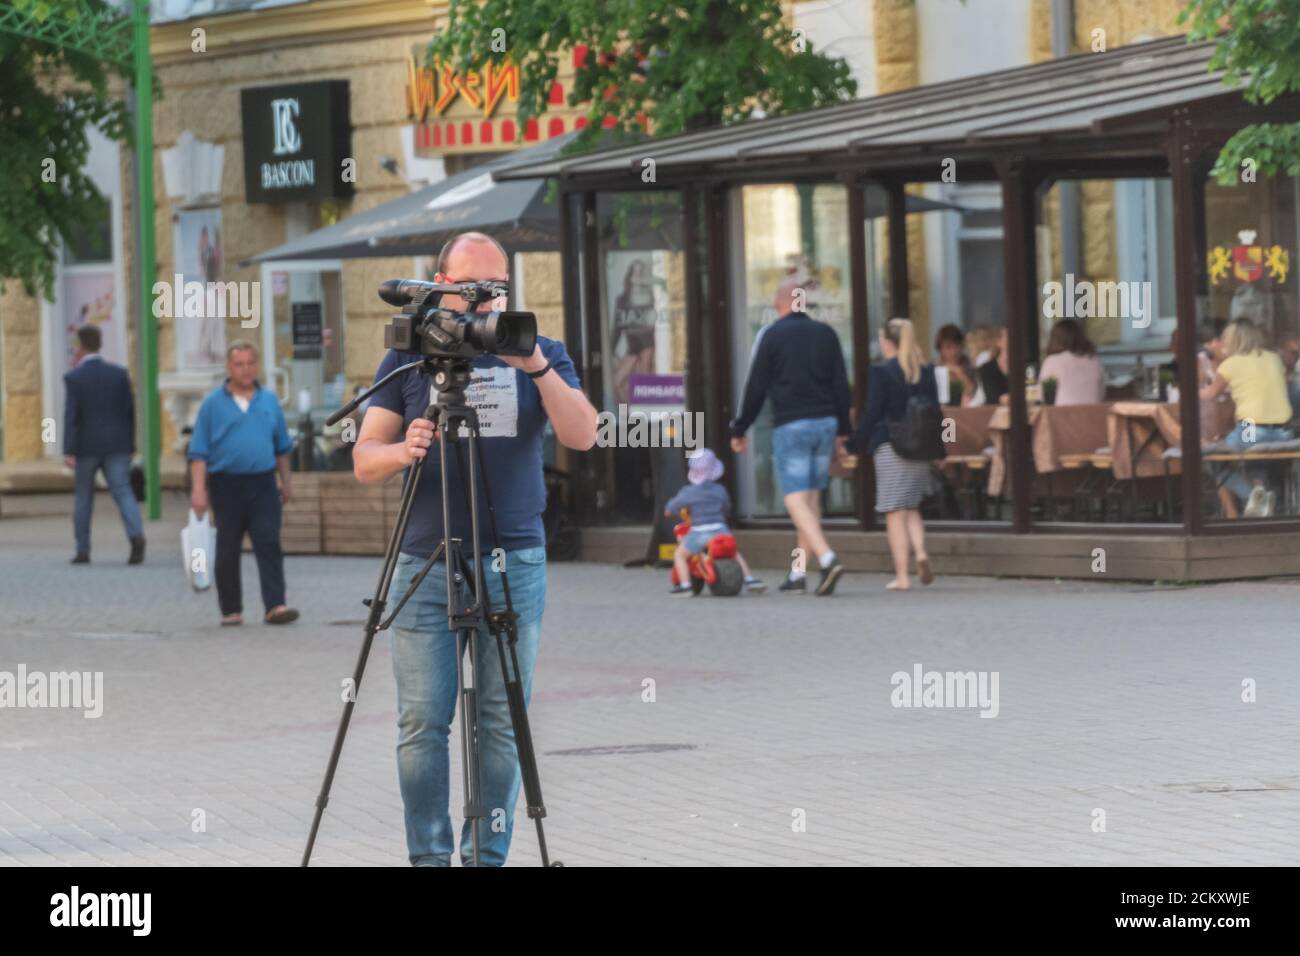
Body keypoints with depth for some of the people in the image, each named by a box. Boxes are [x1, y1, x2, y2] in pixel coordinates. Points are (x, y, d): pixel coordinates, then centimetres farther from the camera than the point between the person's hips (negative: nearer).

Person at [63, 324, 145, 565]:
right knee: (122, 492, -4)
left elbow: (71, 416, -13)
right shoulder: (119, 374, 3)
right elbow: (129, 411, 5)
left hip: (86, 446, -2)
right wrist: (130, 446, 13)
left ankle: (82, 550, 16)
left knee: (84, 497, 13)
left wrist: (68, 452, -15)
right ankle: (136, 535, -28)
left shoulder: (74, 378, -6)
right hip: (117, 446, 2)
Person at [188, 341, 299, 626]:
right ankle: (231, 610, 15)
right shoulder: (213, 404, 1)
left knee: (269, 543, -11)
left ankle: (275, 605, -17)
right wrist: (198, 488, -9)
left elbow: (282, 446, 18)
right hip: (227, 485, -1)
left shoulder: (269, 400, 10)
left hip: (262, 484, 1)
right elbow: (199, 452, -1)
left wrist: (286, 482, 19)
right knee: (227, 551, 5)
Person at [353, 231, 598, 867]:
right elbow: (364, 459, 4)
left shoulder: (541, 354, 9)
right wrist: (403, 450, -19)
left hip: (514, 563, 0)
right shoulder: (407, 359, 8)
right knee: (423, 724, -4)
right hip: (425, 564, 0)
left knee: (502, 725, 0)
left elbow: (581, 436, -5)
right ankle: (428, 856, 2)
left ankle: (489, 855, 7)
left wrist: (538, 368, -19)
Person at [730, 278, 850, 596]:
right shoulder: (825, 333, 9)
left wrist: (739, 430, 6)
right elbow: (841, 385, 9)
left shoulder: (771, 335, -3)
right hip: (825, 423, 5)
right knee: (812, 498, 11)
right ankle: (798, 573, 13)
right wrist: (842, 431, 16)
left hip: (790, 426, -5)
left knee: (795, 499, -8)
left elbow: (755, 388, -3)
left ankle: (827, 558, -27)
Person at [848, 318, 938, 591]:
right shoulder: (926, 372, 7)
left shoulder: (882, 372, -9)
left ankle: (902, 575, -3)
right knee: (912, 509, 17)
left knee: (895, 513, -2)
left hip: (889, 448, -5)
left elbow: (872, 414, -10)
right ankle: (920, 551, -9)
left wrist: (854, 445, 0)